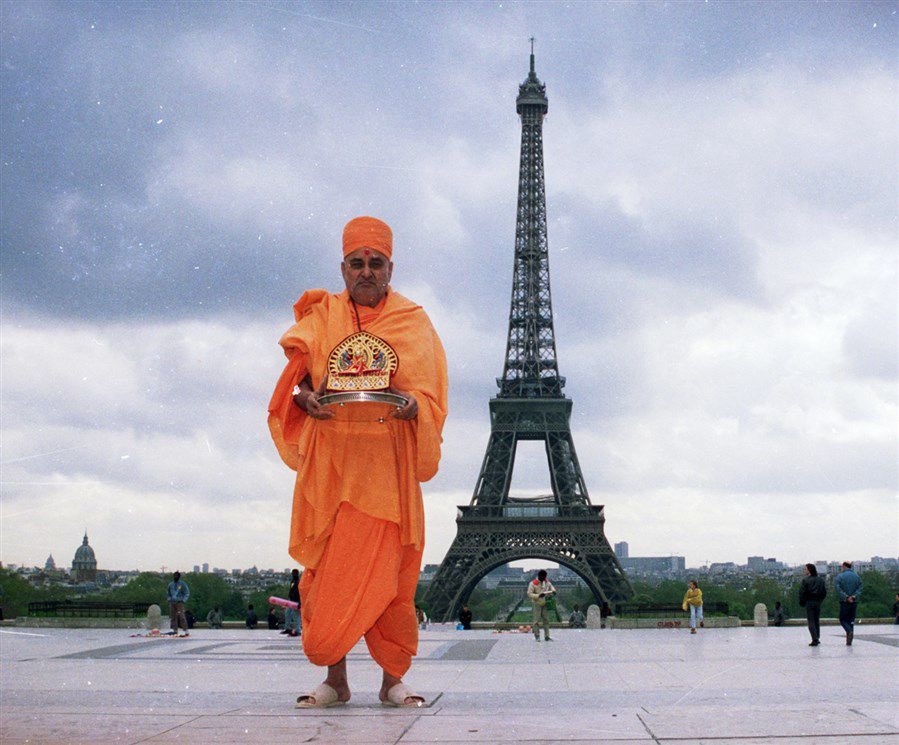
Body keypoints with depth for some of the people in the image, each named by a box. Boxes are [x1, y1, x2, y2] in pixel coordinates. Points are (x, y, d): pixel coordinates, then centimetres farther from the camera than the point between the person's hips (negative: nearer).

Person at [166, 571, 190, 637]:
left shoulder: (182, 584, 0)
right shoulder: (171, 584, 14)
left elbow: (187, 593, 2)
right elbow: (168, 593, 28)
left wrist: (183, 600, -8)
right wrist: (170, 599, 12)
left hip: (179, 602, -5)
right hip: (172, 602, 5)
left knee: (181, 616, -14)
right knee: (173, 617, 4)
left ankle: (186, 631, -14)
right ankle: (175, 630, 10)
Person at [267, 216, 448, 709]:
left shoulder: (414, 324, 11)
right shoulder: (321, 317, 14)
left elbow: (432, 396, 7)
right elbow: (294, 377, 12)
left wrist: (412, 405, -15)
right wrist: (305, 397, -11)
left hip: (387, 463, -1)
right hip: (329, 462, 1)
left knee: (385, 572, -5)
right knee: (327, 570, -2)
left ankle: (392, 680, 4)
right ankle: (335, 680, 6)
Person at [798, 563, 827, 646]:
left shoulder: (805, 580, -9)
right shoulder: (821, 580, 6)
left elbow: (802, 592, -11)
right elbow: (824, 592, 8)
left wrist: (802, 603, 2)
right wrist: (820, 600, 15)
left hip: (809, 602, -4)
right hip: (818, 602, 5)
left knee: (811, 621, -2)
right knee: (817, 621, 15)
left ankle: (815, 639, -11)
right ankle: (817, 639, 18)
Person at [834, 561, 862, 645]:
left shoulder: (839, 576, -4)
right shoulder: (857, 576, 7)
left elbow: (838, 589, -15)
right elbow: (859, 588, -3)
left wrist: (846, 597, -14)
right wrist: (854, 596, -12)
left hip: (844, 602, -3)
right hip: (854, 602, 3)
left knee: (843, 620, 7)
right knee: (851, 621, 11)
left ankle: (850, 632, -22)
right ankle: (849, 641, 6)